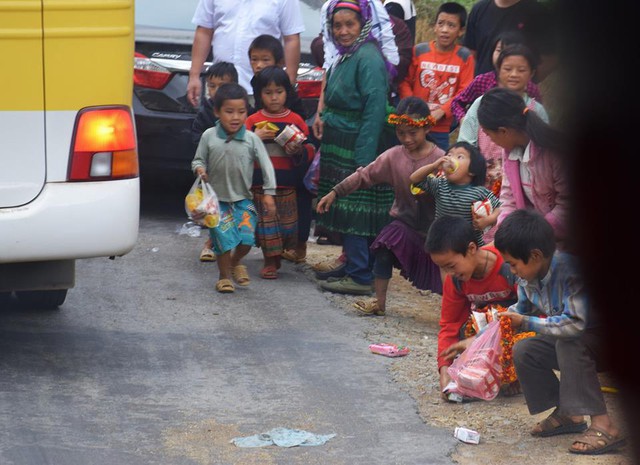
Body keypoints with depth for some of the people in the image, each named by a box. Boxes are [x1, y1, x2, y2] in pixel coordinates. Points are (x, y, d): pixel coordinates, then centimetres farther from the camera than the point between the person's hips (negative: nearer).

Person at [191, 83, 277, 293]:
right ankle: (224, 275, 20)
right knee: (223, 240, -3)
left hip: (243, 199, 1)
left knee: (247, 238, -5)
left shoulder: (251, 139, -7)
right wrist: (199, 169, -18)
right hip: (217, 200, -1)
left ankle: (236, 262, 29)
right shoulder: (209, 136, -6)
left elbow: (266, 165, -3)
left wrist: (269, 193, -7)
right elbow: (198, 160, 5)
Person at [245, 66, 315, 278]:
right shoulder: (253, 121, 5)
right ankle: (270, 262, 9)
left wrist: (298, 151, -13)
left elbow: (310, 150, 8)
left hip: (287, 183, 0)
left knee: (288, 220, 3)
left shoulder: (296, 121, 5)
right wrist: (256, 138, -14)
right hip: (261, 181, 0)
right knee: (266, 220, 0)